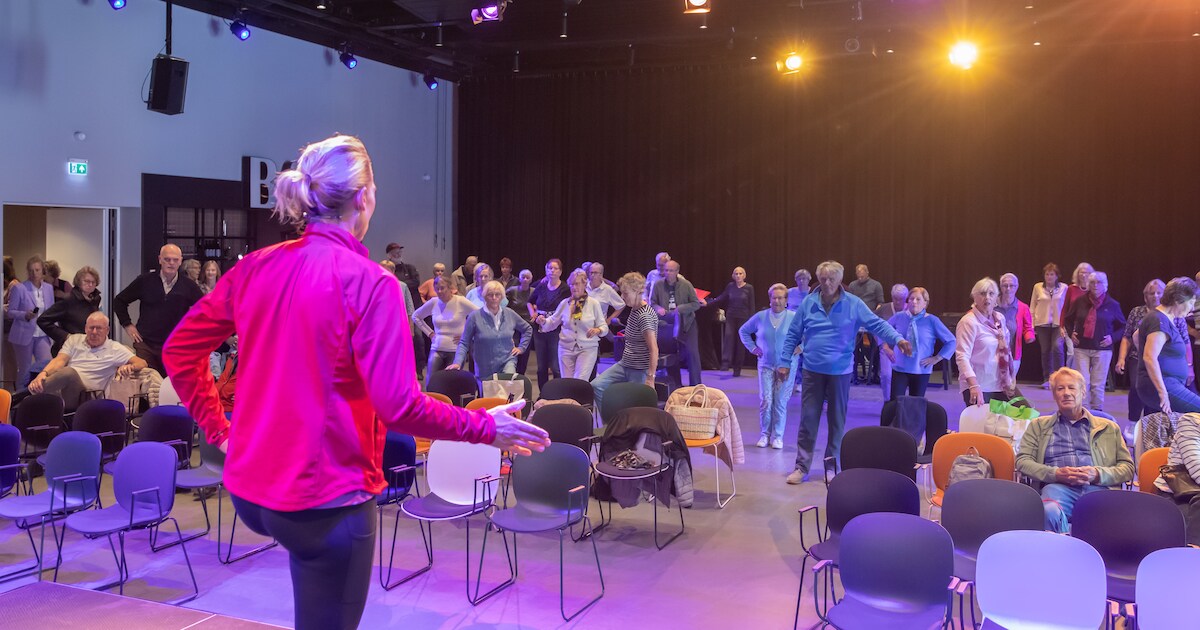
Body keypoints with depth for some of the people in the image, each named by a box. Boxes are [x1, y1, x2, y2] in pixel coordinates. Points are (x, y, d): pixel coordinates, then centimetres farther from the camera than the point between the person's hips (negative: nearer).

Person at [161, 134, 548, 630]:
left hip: (250, 488, 6)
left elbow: (179, 351, 8)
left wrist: (219, 427, 16)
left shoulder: (256, 267, 1)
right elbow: (399, 407, -21)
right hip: (327, 497, -6)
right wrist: (486, 428, -9)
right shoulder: (368, 281, -17)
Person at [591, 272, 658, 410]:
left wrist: (650, 378, -25)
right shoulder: (634, 310, 9)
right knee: (597, 385, -4)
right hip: (625, 365, 9)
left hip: (640, 371, -9)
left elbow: (654, 349, -24)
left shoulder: (645, 315, -20)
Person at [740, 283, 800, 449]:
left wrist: (801, 347, -6)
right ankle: (764, 434, 9)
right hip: (766, 364, 2)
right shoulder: (760, 317, 3)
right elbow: (743, 331, 17)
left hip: (787, 365, -2)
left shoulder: (794, 317, -4)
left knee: (780, 402, 0)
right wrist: (752, 348, 8)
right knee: (765, 400, -5)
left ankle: (778, 436, 11)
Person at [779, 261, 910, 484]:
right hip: (812, 370, 1)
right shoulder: (808, 303, 0)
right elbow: (793, 334, 6)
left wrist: (898, 339, -25)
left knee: (837, 421, 9)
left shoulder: (853, 304, -4)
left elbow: (877, 324, -9)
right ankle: (801, 467, 11)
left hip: (840, 371, -1)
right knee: (808, 420, 3)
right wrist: (785, 362, 3)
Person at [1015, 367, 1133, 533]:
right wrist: (1056, 474, -6)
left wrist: (1098, 474, -3)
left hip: (1097, 488, 1)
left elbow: (1128, 467, 19)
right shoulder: (1038, 426, 26)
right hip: (1058, 486, -1)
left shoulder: (1109, 428, 28)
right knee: (1050, 511, -39)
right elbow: (1022, 461, 13)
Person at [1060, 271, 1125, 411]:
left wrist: (1113, 337, -4)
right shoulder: (1080, 302, 3)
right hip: (1081, 348, 1)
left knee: (1098, 385, 2)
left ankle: (1097, 412, 13)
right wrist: (1071, 333, 4)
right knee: (1083, 382, -2)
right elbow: (1068, 319, 19)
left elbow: (1123, 326, 11)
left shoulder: (1113, 305, 2)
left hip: (1102, 349, -1)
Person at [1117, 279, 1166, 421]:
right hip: (1138, 360, 0)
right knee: (1137, 387, -23)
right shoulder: (1136, 312, 6)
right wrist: (1121, 358, -3)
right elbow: (1127, 338, 7)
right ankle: (1132, 423, -8)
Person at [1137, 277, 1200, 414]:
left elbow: (1136, 336, 33)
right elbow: (1150, 358, -25)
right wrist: (1163, 392, -27)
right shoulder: (1161, 322, -15)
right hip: (1161, 387, -11)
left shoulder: (1164, 318, 16)